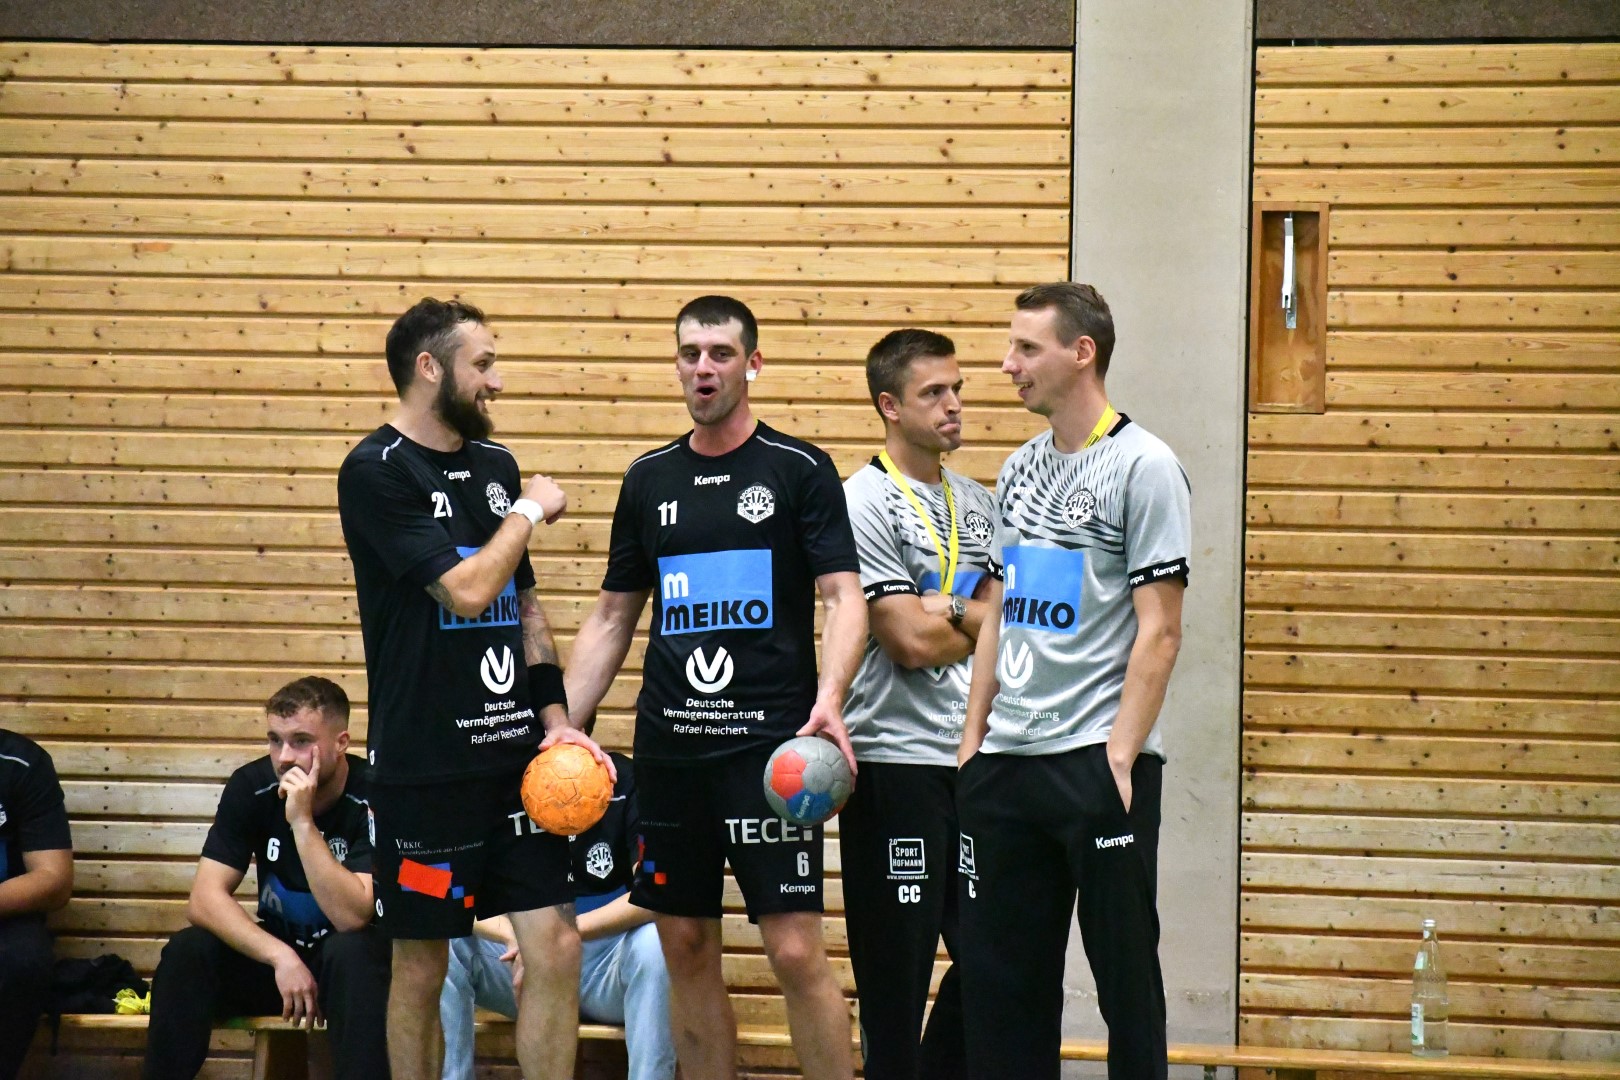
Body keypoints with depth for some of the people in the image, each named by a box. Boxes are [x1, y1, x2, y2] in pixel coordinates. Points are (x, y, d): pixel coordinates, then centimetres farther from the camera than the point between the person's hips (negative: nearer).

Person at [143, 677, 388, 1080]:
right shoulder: (252, 787, -9)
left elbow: (352, 917, -29)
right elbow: (204, 898, -15)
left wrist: (303, 822, -33)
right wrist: (282, 957, -28)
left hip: (350, 960, -3)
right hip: (273, 951, 4)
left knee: (352, 952, -36)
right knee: (187, 952, -23)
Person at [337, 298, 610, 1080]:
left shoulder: (496, 465, 11)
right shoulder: (377, 473, -11)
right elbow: (467, 590, -20)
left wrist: (554, 719, 7)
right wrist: (529, 513, -5)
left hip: (515, 757, 6)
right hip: (426, 770, -6)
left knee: (557, 951, 1)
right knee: (420, 966, 4)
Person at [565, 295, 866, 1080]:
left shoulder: (799, 470, -1)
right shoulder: (649, 479, 12)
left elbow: (844, 598, -6)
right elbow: (612, 617, 17)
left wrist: (829, 699, -23)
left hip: (769, 744, -5)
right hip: (668, 744, 5)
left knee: (796, 951, -9)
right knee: (687, 950, 8)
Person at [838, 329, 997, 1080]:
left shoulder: (976, 504, 15)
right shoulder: (866, 502, -8)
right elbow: (911, 642, -14)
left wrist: (954, 613, -9)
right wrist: (984, 620, 2)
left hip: (971, 761, 7)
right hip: (895, 759, -7)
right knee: (897, 961, -2)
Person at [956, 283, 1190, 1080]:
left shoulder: (1143, 466, -7)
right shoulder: (1019, 469, 15)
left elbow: (1158, 630, -11)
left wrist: (1121, 753, -16)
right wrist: (973, 735, 13)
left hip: (1099, 758, -7)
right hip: (1006, 764, 7)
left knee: (1124, 969, -1)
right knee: (998, 971, 8)